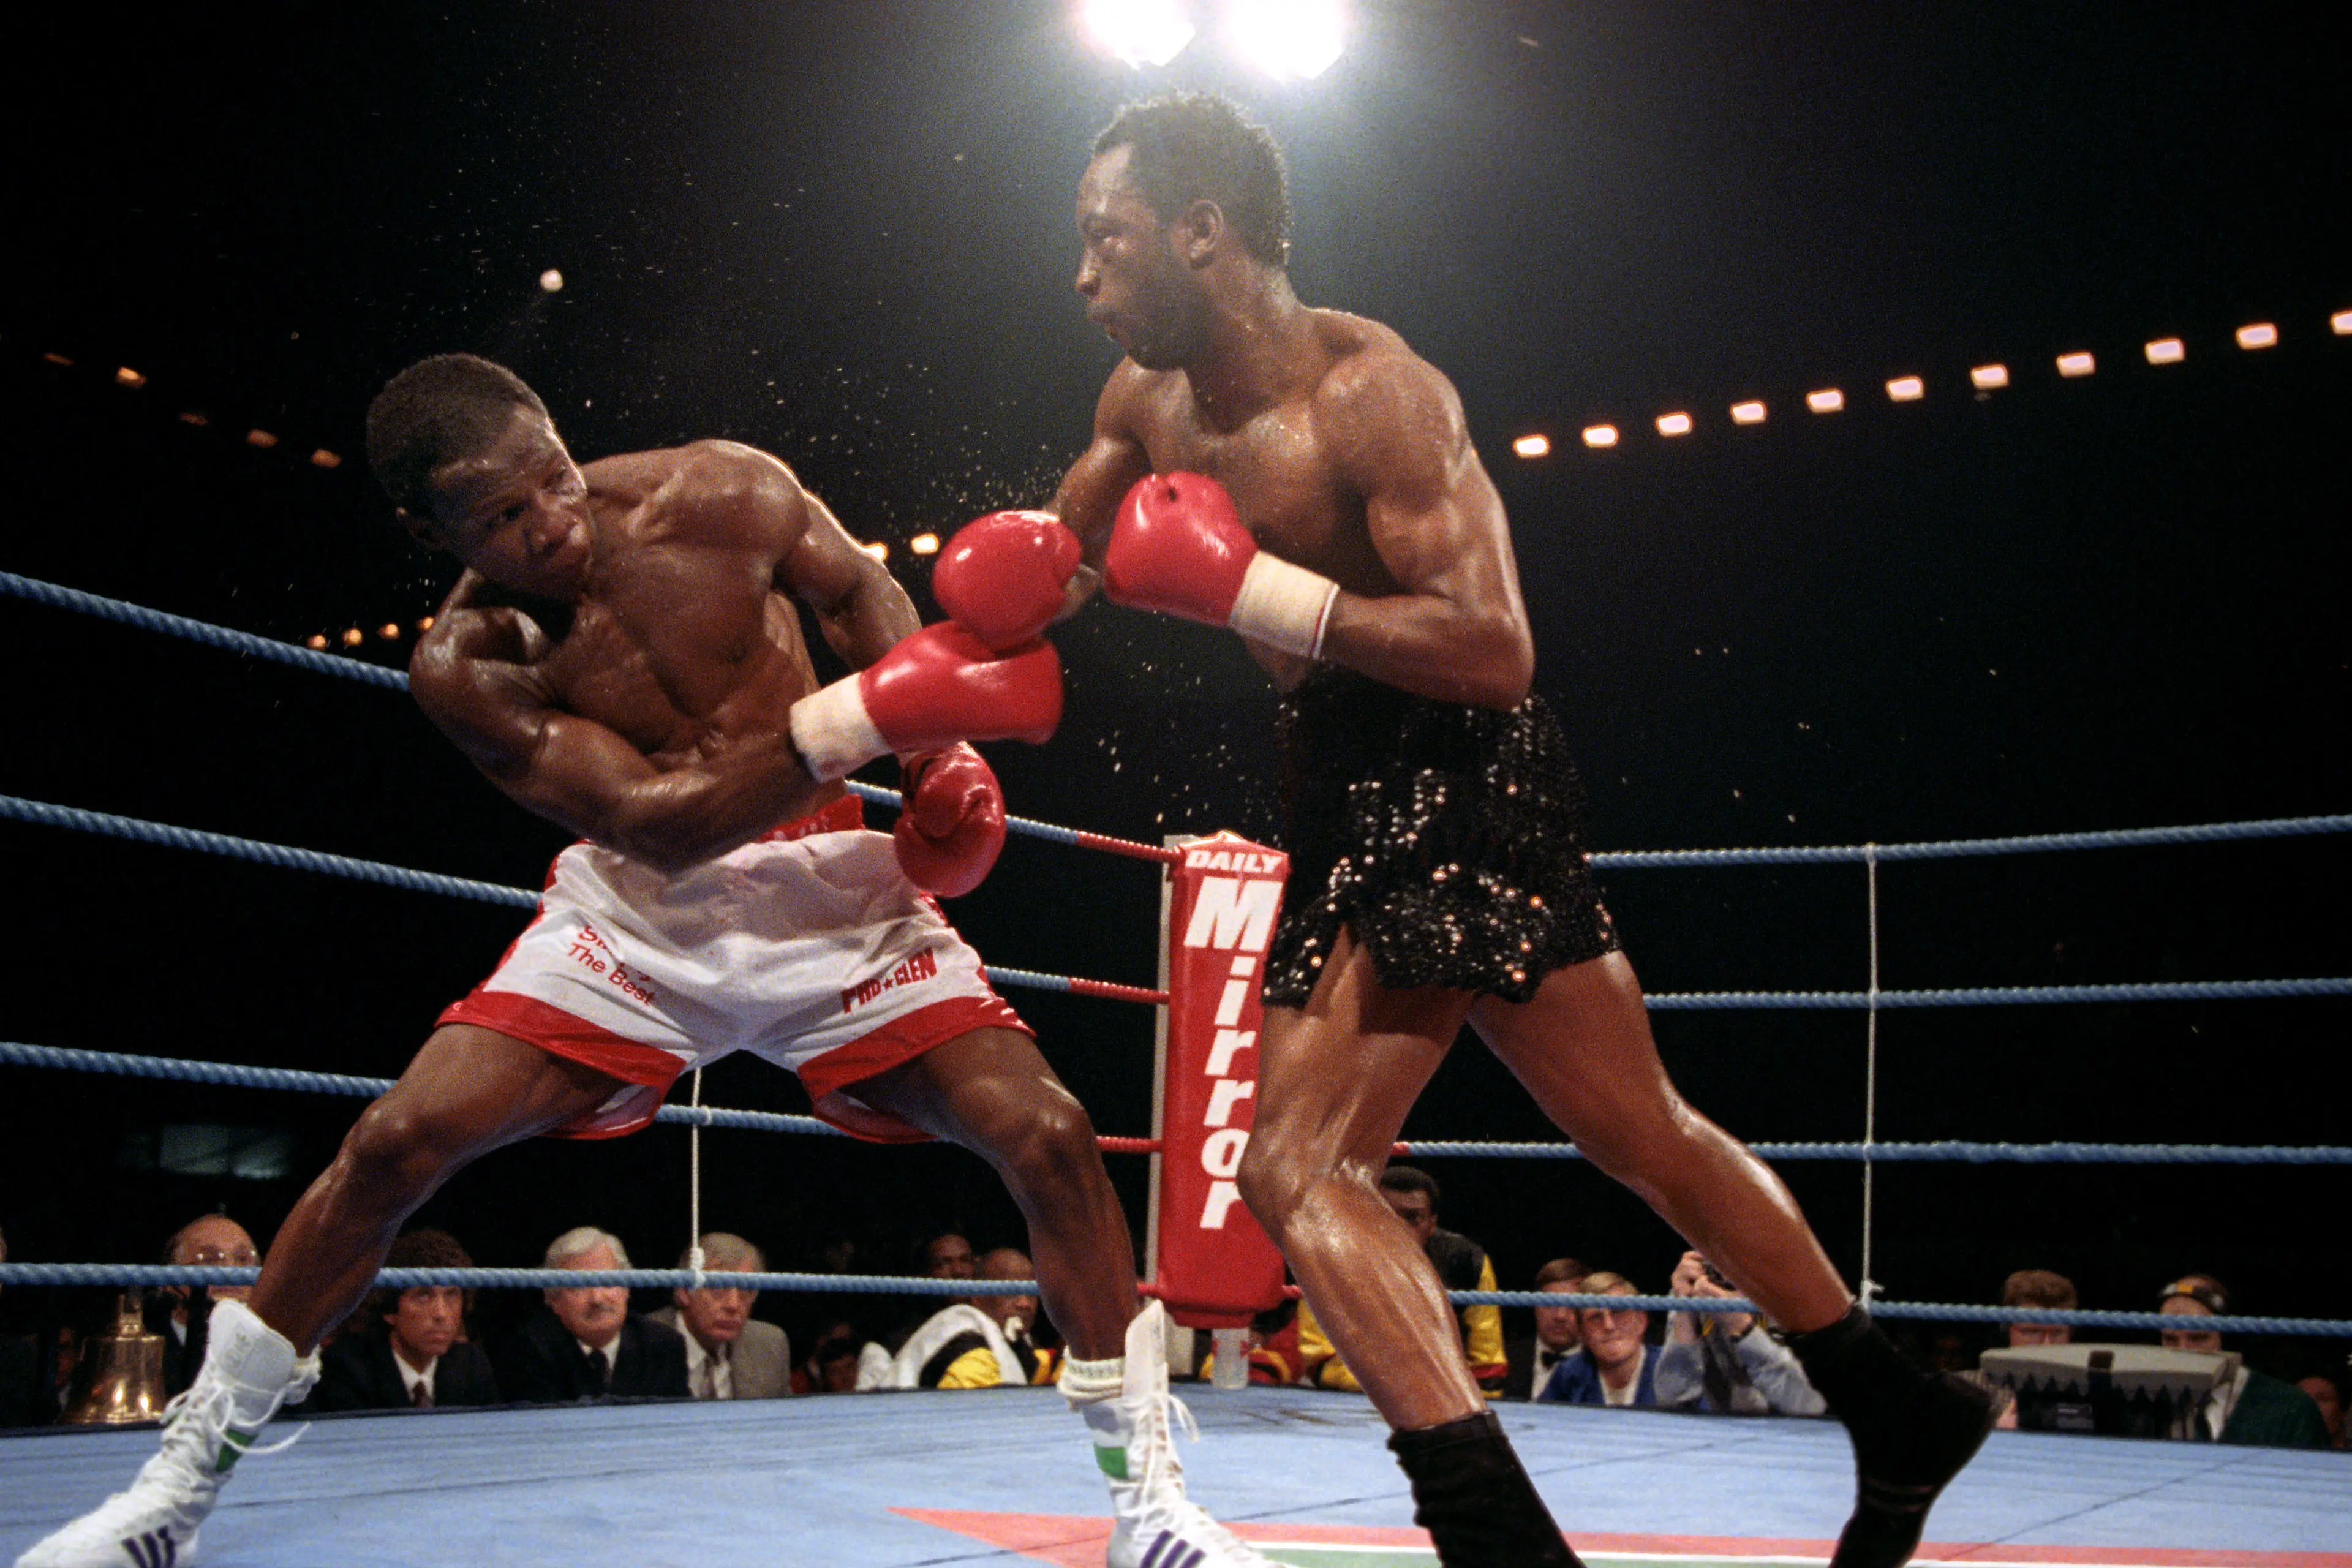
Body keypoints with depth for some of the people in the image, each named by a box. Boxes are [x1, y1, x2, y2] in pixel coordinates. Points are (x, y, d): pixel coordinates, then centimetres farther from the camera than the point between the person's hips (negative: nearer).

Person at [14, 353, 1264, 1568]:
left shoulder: (722, 494, -15)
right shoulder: (462, 671, -17)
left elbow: (859, 589, 4)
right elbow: (657, 819, -26)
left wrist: (943, 753, -12)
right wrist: (869, 711, -36)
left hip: (822, 887, 1)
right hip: (637, 909, 0)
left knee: (1046, 1136, -15)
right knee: (396, 1142, -12)